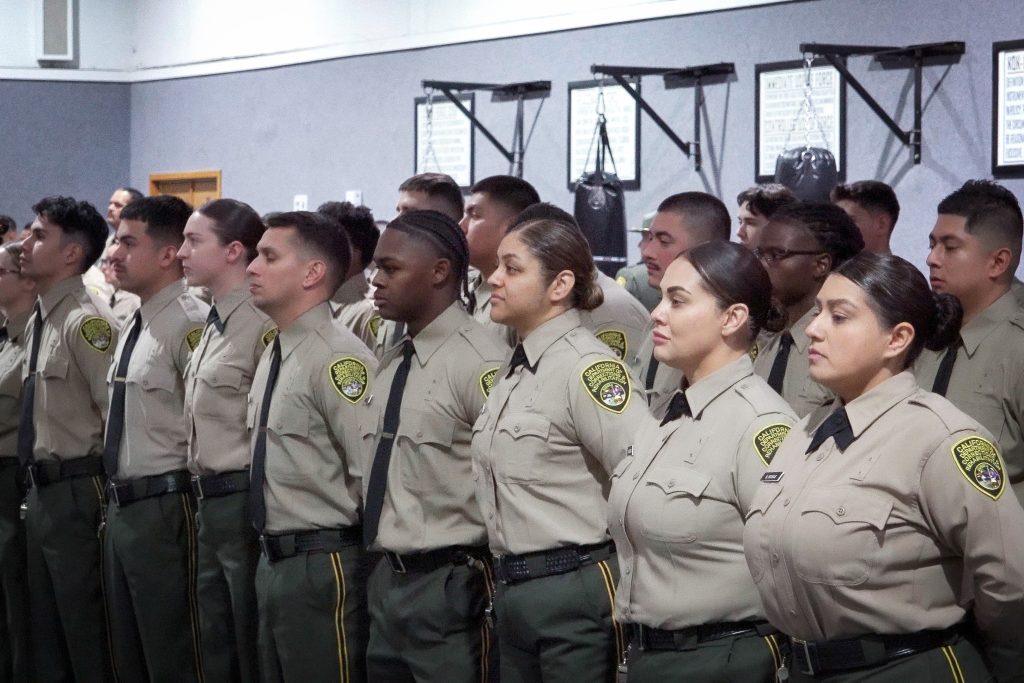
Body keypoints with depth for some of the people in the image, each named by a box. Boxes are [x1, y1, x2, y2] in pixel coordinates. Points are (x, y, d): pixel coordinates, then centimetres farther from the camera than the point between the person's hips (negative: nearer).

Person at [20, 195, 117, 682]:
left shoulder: (86, 322, -17)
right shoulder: (37, 322, 12)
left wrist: (102, 490, -14)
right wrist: (37, 483, 16)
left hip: (75, 492, -9)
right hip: (42, 490, 9)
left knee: (85, 629, -1)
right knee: (44, 631, 17)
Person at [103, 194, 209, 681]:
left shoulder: (190, 323, -16)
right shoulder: (132, 326, 13)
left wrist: (175, 489, -13)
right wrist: (116, 502, 19)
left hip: (165, 508, -10)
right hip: (121, 508, 10)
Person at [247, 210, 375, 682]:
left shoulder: (339, 359, -18)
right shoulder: (273, 354, 12)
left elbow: (373, 474, -22)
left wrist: (336, 528, -10)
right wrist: (275, 541, 17)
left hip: (322, 567, -9)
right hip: (273, 560, 9)